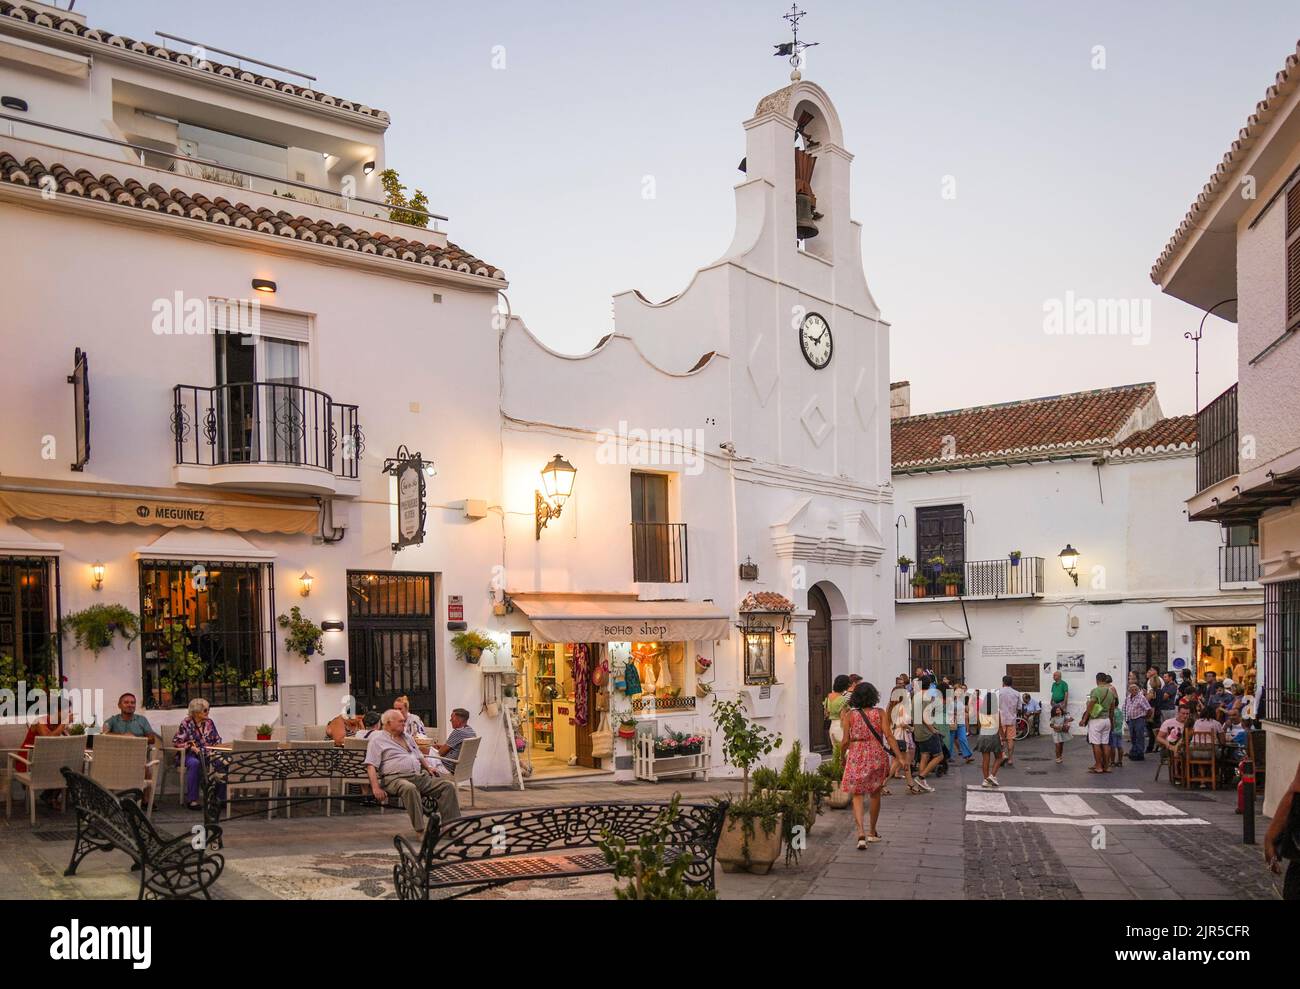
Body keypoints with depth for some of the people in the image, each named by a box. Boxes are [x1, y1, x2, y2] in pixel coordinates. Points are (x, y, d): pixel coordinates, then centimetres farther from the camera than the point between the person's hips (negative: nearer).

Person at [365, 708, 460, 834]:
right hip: (395, 778, -7)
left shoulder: (407, 737, 28)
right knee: (410, 788, -42)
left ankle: (450, 824, -18)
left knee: (448, 786, -12)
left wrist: (427, 767, 14)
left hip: (420, 776, 7)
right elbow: (371, 766, -5)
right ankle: (420, 830, -39)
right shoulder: (378, 740, 6)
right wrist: (376, 788, -18)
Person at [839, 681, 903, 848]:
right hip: (877, 755, 1)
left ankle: (861, 833, -15)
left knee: (857, 795, 4)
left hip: (856, 756, -1)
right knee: (875, 794, 18)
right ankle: (872, 832, 31)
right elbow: (888, 736, -10)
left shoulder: (850, 715, -3)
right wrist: (899, 756, -9)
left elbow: (846, 741, -3)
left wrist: (843, 756, 14)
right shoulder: (880, 713, -3)